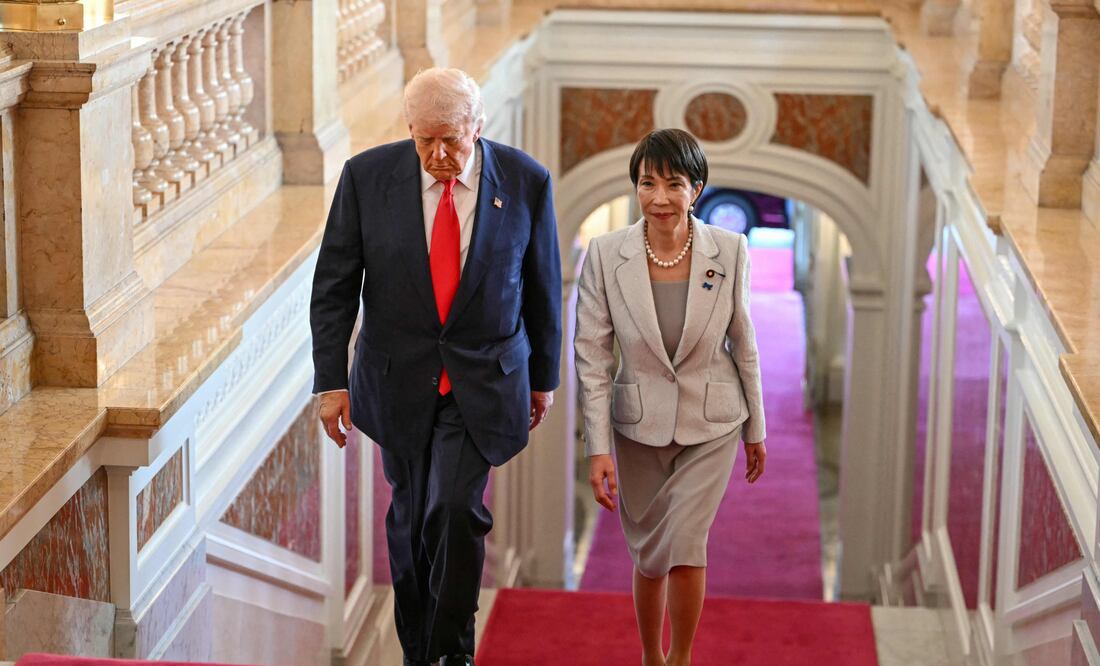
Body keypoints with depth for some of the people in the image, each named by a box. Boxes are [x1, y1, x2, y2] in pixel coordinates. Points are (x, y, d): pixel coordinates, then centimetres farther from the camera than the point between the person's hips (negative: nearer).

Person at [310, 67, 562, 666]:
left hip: (483, 380, -1)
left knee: (456, 507, -16)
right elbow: (334, 285, -2)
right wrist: (331, 381, -5)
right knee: (410, 516, 11)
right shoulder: (367, 176, -8)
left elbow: (542, 285, 4)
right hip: (399, 379, 2)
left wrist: (544, 376, 11)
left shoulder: (524, 181, -8)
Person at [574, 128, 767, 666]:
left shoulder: (729, 250, -10)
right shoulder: (606, 254, -12)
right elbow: (591, 355, -9)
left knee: (684, 545, -13)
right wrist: (598, 449, -12)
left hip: (712, 424, -1)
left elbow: (742, 343, 2)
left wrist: (755, 429, 8)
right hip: (638, 424, 1)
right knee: (648, 556, 12)